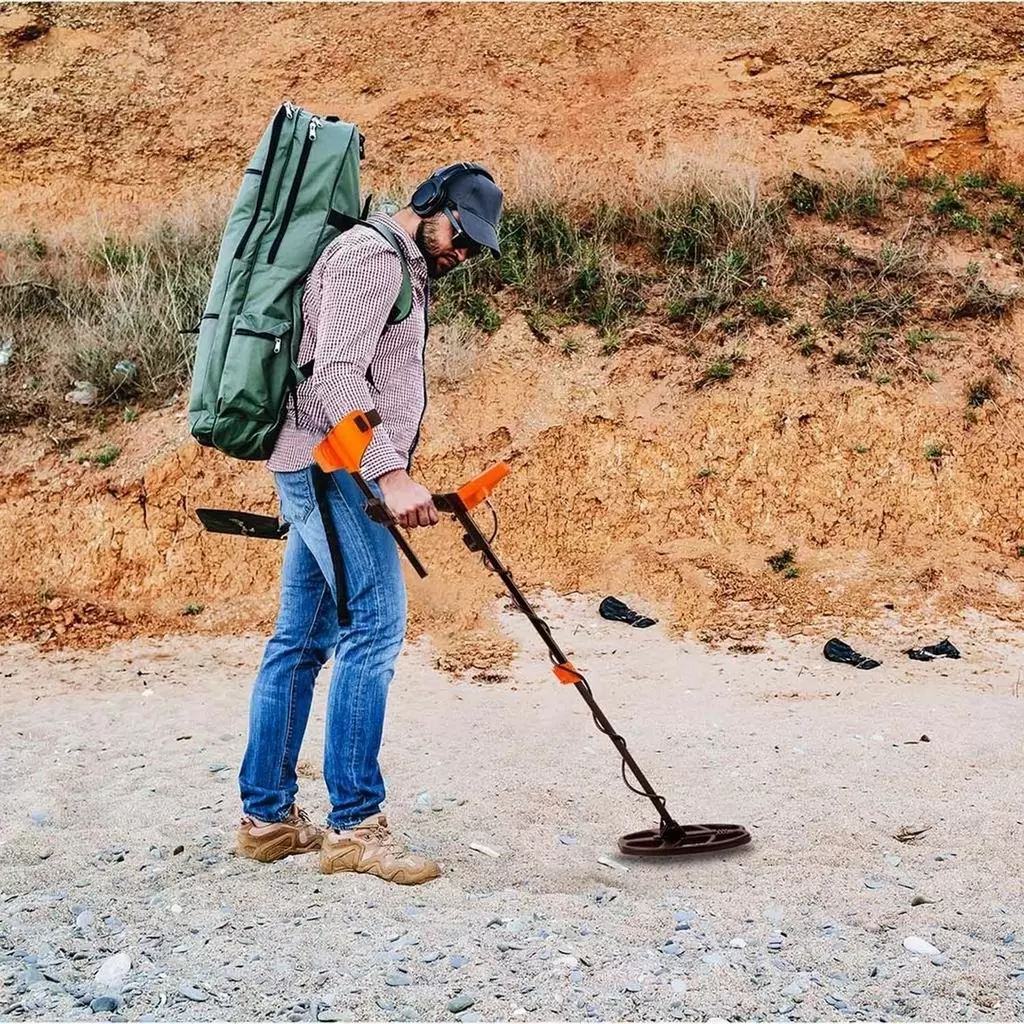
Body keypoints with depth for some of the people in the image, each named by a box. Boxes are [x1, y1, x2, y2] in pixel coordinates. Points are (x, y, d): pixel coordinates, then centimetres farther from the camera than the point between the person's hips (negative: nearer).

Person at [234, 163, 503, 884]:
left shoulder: (401, 270, 25)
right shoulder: (371, 254, -8)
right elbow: (334, 373, -20)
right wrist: (391, 473, -27)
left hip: (321, 474, 10)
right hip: (336, 467, -10)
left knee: (303, 640, 9)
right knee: (375, 628, -13)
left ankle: (266, 817, 14)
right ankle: (354, 825, -11)